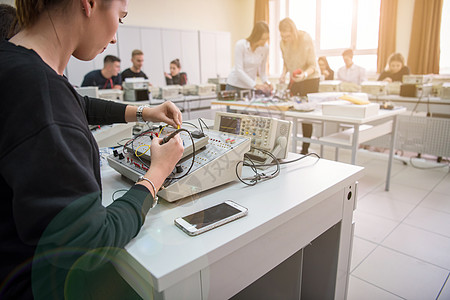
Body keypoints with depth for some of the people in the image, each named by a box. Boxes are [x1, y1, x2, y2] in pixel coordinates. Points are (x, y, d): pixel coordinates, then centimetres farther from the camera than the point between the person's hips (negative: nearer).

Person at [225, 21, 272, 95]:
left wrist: (266, 82, -18)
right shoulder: (240, 45, -16)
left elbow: (262, 71, 2)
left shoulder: (265, 48, -5)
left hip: (250, 86, 3)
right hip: (234, 86, -3)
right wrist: (256, 85, -31)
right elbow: (239, 70, -22)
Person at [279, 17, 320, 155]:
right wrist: (284, 73, -10)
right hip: (294, 79, 5)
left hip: (310, 79, -5)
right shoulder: (283, 43, -5)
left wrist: (304, 75, -38)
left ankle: (305, 149, 4)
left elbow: (313, 66, -17)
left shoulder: (305, 39, -19)